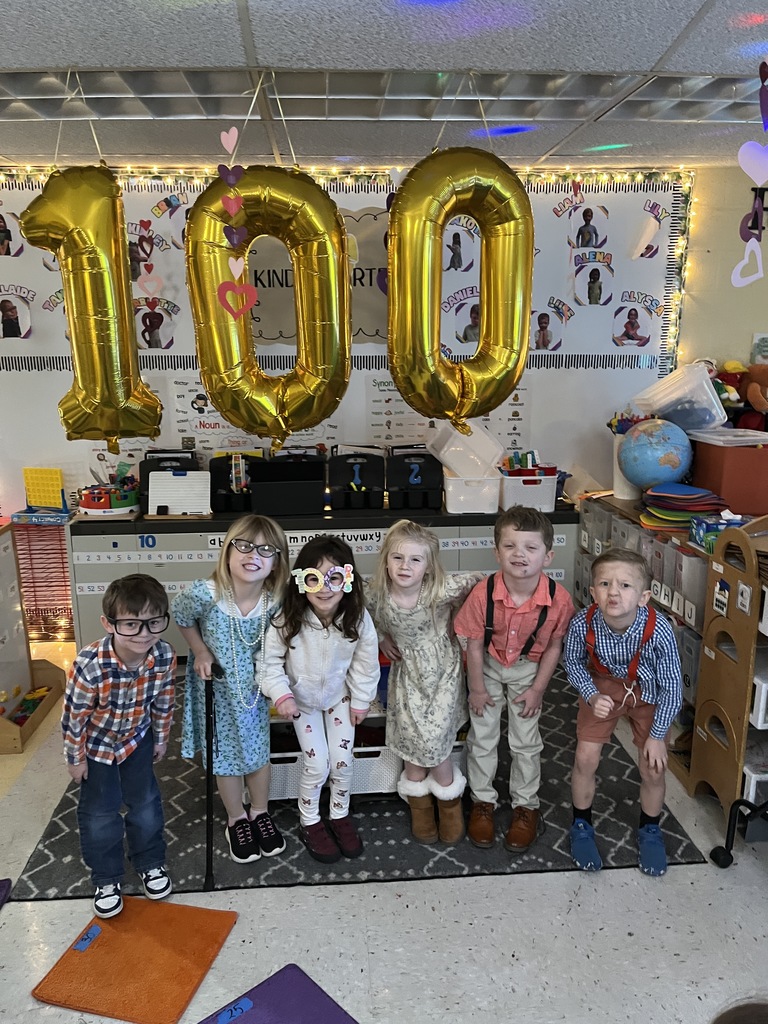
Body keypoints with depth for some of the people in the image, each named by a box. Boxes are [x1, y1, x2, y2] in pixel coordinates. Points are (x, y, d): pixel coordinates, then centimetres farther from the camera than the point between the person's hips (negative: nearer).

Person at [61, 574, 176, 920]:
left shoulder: (165, 657, -28)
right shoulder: (89, 665, -39)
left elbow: (163, 703, -8)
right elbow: (73, 715, -22)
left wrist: (160, 739, 5)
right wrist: (75, 758, -9)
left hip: (137, 738, 3)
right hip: (96, 743, -2)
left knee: (145, 803, 15)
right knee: (99, 813, 9)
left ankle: (150, 863, 38)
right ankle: (106, 879, 31)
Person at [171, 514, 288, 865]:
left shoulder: (276, 600, -23)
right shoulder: (203, 594, -31)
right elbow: (182, 619, -7)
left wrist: (266, 668, -13)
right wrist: (201, 651, -12)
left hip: (252, 686, 2)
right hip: (215, 687, -2)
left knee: (258, 750, 17)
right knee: (225, 754, 14)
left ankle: (260, 813, 42)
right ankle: (236, 821, 38)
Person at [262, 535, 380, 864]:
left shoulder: (358, 619, -27)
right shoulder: (288, 620, -31)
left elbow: (365, 663, -11)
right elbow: (271, 660, -15)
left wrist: (361, 700, -3)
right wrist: (281, 695, -24)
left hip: (339, 696, 2)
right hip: (302, 698, -1)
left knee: (342, 760, 5)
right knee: (317, 764, -2)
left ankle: (340, 816, 33)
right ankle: (310, 823, 25)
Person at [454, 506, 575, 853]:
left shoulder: (559, 599, -29)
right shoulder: (484, 593, -31)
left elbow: (554, 646, -11)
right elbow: (474, 644, -16)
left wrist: (538, 689, -6)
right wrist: (478, 688, -8)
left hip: (528, 669, 0)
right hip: (488, 666, 0)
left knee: (525, 741, 10)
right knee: (482, 736, 9)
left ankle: (525, 806, 32)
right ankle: (483, 802, 31)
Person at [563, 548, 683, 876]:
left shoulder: (658, 630, -35)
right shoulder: (583, 623, -31)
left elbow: (671, 687, -18)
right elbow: (573, 663, -7)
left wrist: (657, 735, -11)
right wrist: (592, 696, -22)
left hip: (648, 693, 0)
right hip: (602, 686, 1)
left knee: (653, 768, 2)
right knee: (586, 758, -3)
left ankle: (649, 831, 33)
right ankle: (581, 826, 26)